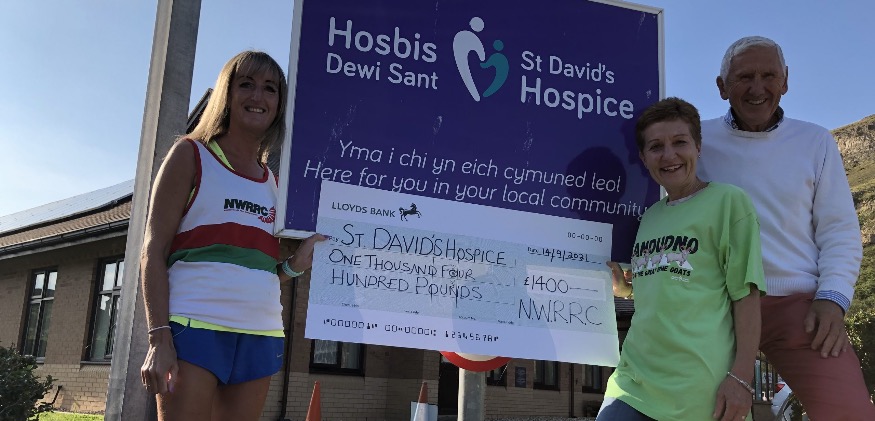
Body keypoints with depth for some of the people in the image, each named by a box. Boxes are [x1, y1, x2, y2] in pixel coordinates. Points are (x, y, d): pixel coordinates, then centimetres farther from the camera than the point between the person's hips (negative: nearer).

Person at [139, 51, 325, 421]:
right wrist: (159, 338, -14)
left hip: (260, 336, 5)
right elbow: (153, 252, -4)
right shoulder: (190, 155, 3)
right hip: (196, 329, -5)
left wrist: (294, 265, 1)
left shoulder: (272, 182, 17)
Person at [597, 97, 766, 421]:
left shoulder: (728, 200, -1)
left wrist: (742, 376, -12)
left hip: (701, 388, -5)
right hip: (636, 378, 5)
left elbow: (746, 292, -6)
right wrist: (622, 286, 6)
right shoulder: (649, 216, 16)